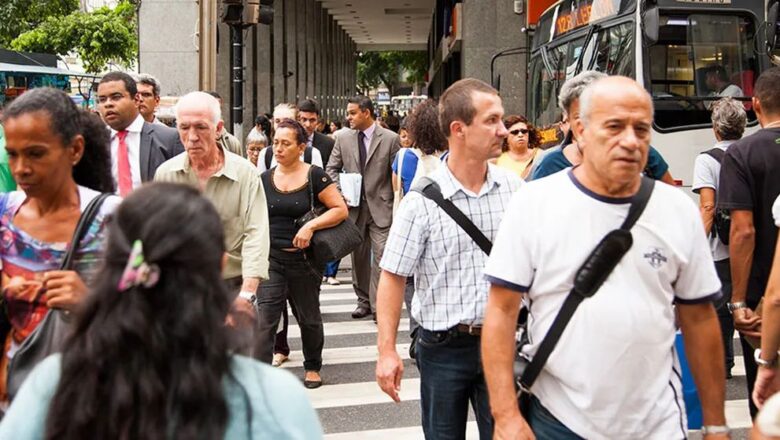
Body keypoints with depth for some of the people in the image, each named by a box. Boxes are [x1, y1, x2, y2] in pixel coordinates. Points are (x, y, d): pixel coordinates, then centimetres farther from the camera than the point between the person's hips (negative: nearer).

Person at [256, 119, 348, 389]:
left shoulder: (314, 176, -7)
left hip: (303, 258, -1)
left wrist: (311, 226, -20)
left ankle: (313, 366, 37)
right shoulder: (265, 179, 3)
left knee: (308, 318, 15)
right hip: (271, 257, 2)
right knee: (265, 320, -9)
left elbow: (341, 209, -9)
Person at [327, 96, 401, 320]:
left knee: (381, 255, -8)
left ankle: (379, 305, -4)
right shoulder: (343, 138, 6)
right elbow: (331, 168, 13)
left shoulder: (390, 139, -4)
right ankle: (363, 301, 22)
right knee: (359, 256, 11)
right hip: (354, 206, 4)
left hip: (381, 207, -4)